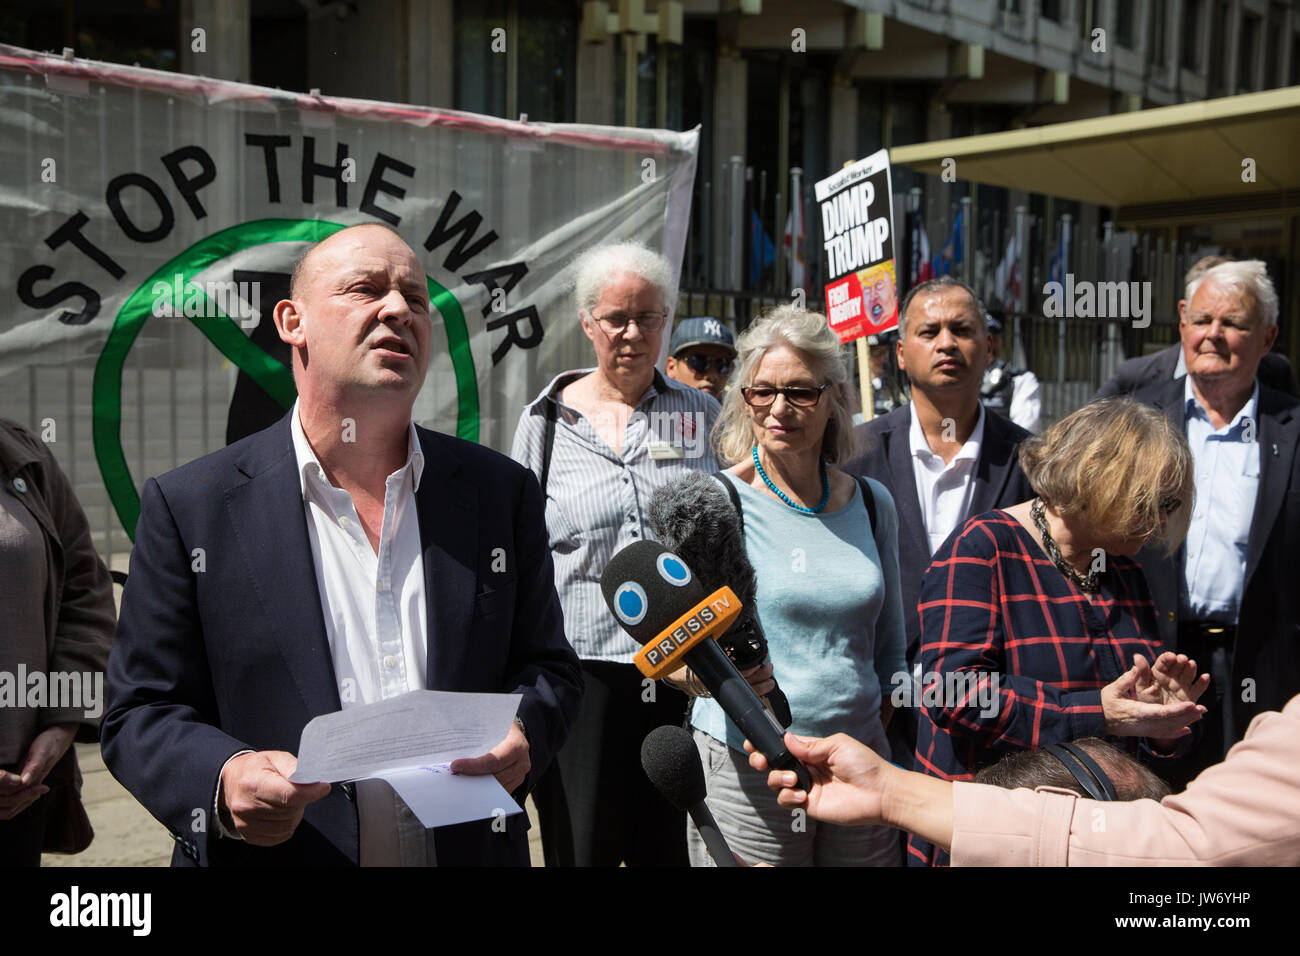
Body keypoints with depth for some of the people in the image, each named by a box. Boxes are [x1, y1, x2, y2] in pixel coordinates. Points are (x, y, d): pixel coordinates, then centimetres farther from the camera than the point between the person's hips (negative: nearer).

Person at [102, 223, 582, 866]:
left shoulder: (502, 492, -1)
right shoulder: (189, 506, -8)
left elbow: (548, 667, 4)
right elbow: (141, 714, -6)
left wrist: (521, 735, -17)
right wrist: (223, 781, -25)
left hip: (473, 850, 3)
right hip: (270, 854, -2)